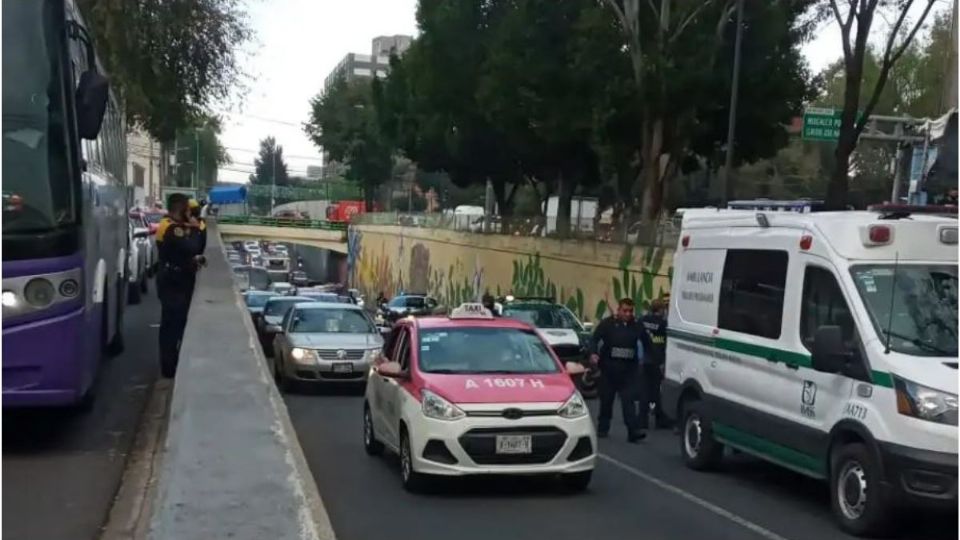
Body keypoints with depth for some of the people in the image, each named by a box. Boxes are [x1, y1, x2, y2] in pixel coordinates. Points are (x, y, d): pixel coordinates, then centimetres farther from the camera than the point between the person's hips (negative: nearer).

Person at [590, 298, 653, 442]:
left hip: (629, 370, 0)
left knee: (629, 400, -9)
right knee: (606, 399, 10)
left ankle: (633, 431, -16)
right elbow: (595, 339, -5)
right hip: (609, 368, 0)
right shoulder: (607, 324, -1)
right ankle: (602, 428, 25)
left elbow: (646, 343, 14)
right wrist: (593, 353, -23)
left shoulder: (637, 326, 6)